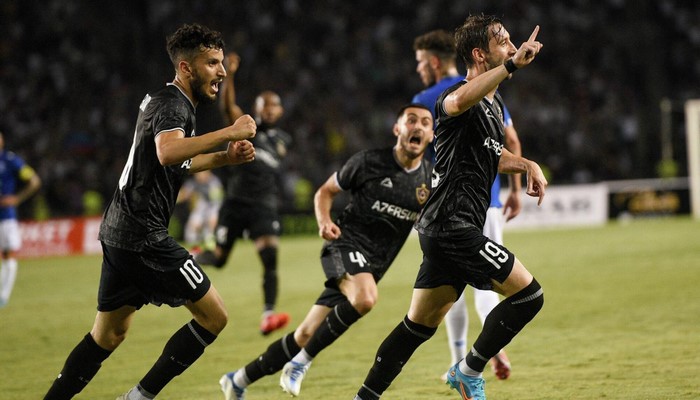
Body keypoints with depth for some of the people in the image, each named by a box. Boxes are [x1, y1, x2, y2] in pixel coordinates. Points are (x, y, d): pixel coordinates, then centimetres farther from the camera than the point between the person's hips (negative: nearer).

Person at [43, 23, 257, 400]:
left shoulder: (166, 100, 19)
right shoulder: (172, 104, -13)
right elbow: (168, 153, -36)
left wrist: (224, 157, 19)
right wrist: (229, 132, -31)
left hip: (120, 234, 10)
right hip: (143, 237, -10)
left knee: (108, 334, 17)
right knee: (213, 317, -4)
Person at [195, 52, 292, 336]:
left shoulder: (282, 140, 14)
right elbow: (228, 106, -18)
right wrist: (229, 75, -30)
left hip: (264, 206, 2)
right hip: (236, 203, -2)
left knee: (270, 259, -17)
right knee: (218, 260, 5)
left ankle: (268, 315, -21)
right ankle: (193, 259, 40)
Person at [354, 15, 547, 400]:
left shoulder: (494, 103, 19)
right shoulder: (462, 97, -13)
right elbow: (458, 101, -40)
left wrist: (526, 165, 18)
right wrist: (512, 65, -43)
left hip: (447, 227, 10)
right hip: (451, 223, -10)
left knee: (420, 325, 11)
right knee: (528, 294, -9)